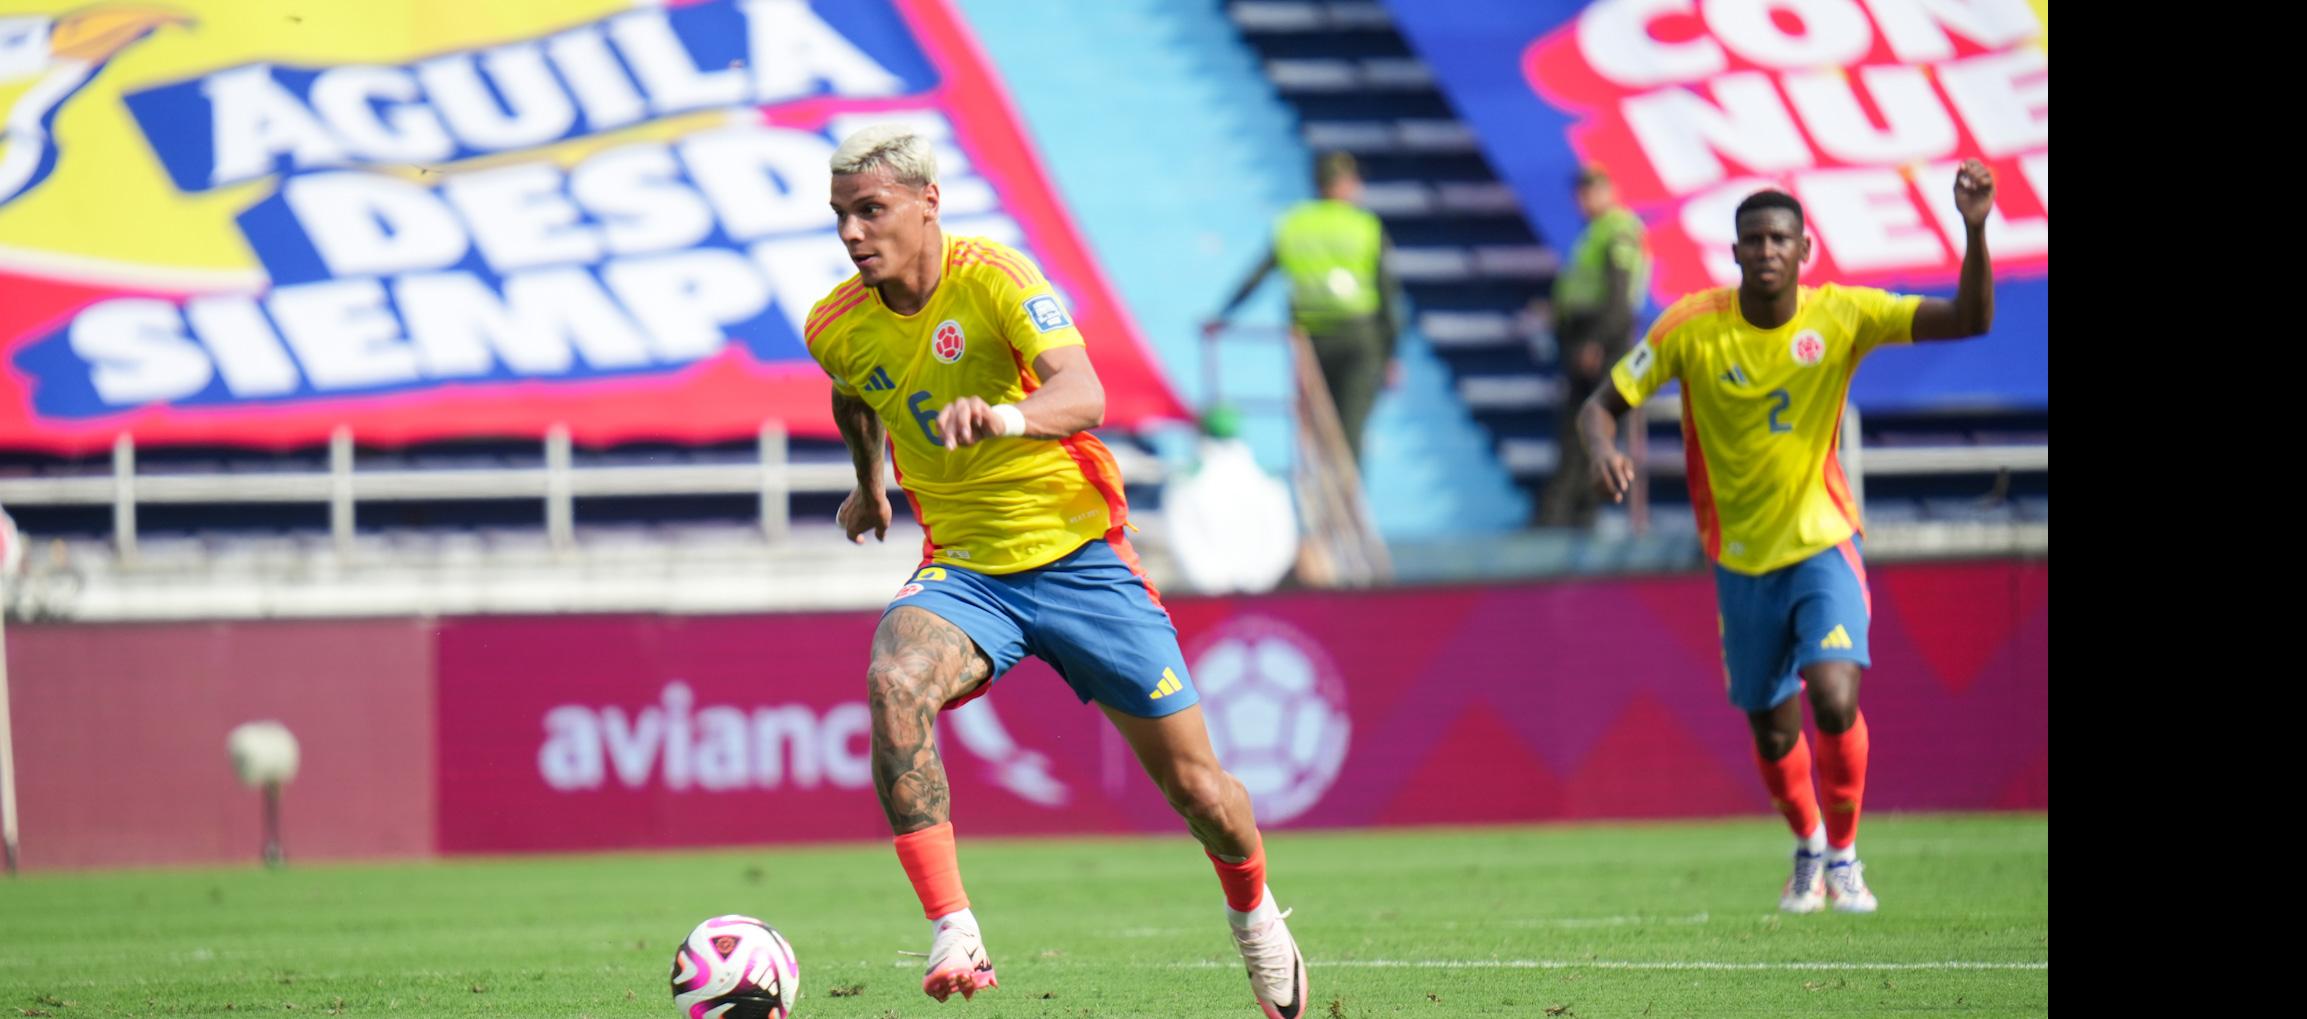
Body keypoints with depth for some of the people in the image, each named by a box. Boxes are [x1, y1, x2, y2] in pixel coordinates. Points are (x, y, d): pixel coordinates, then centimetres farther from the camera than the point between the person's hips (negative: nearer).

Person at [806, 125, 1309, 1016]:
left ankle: (1254, 916, 37)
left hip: (1079, 556, -3)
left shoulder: (994, 277, -18)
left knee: (1193, 782, 3)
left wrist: (1007, 416, -54)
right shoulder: (836, 329, -2)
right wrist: (868, 485, 38)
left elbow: (1083, 396, -34)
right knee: (893, 680, -32)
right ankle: (951, 935, -35)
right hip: (963, 569, 3)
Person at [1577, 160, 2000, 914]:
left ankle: (1844, 857, 2)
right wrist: (1603, 449, -30)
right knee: (1773, 731, 9)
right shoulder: (1693, 327, -12)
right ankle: (1808, 852, 40)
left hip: (1822, 546, -1)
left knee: (1835, 701, -22)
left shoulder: (1841, 316, -12)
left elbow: (1969, 320, -17)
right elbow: (1602, 406, -7)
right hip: (1741, 561, 1)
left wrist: (1974, 230, -32)